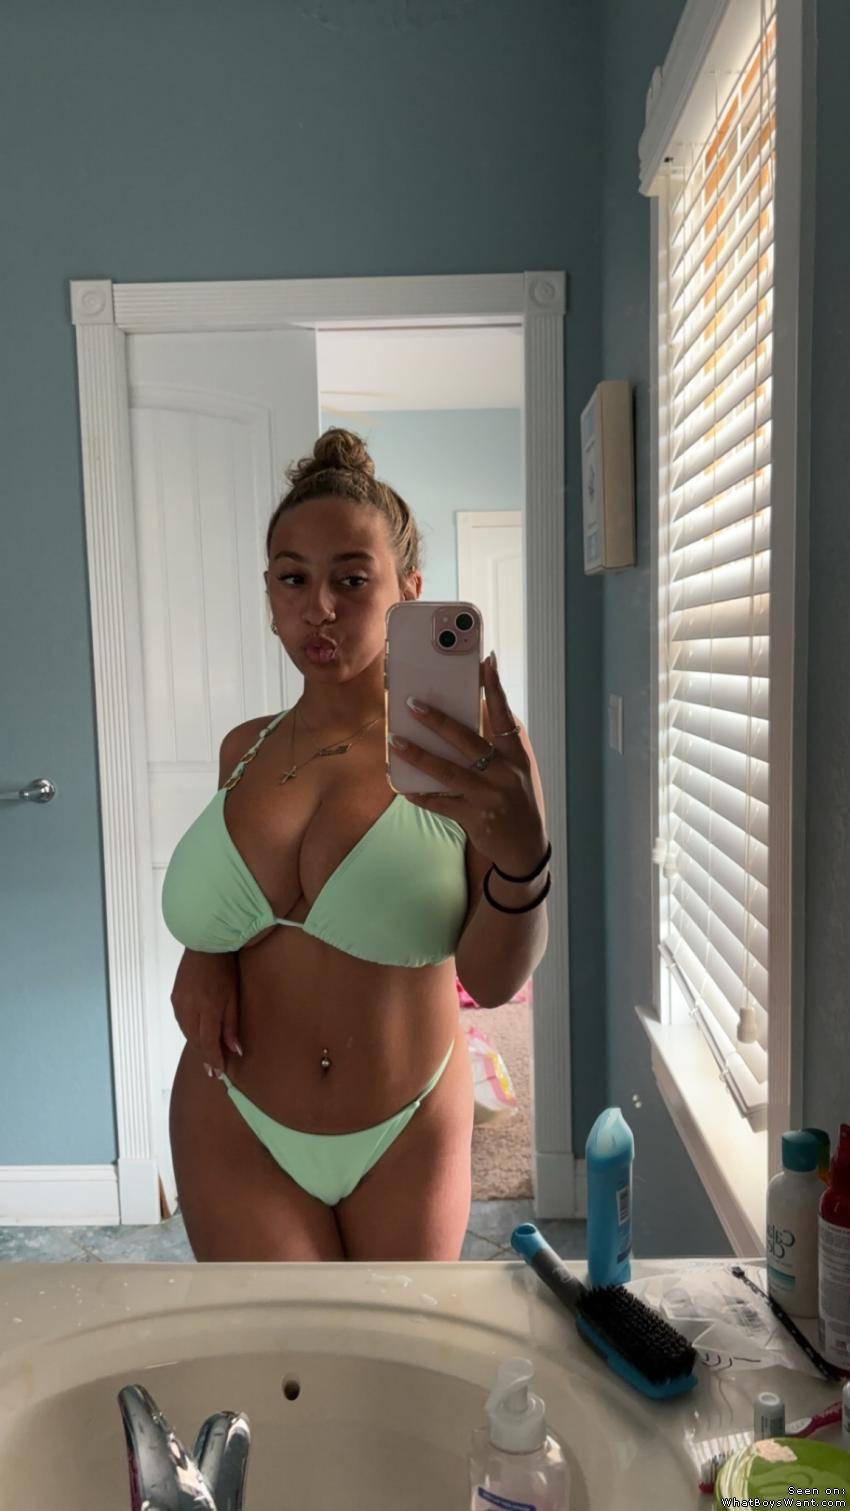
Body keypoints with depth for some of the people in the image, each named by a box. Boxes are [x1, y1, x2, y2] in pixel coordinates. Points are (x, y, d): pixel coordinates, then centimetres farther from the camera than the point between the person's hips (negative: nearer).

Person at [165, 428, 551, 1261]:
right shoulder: (244, 749, -2)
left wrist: (522, 857, -42)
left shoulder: (468, 750, -15)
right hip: (237, 1132, 2)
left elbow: (492, 980, -22)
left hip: (408, 1136, -1)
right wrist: (203, 955, -6)